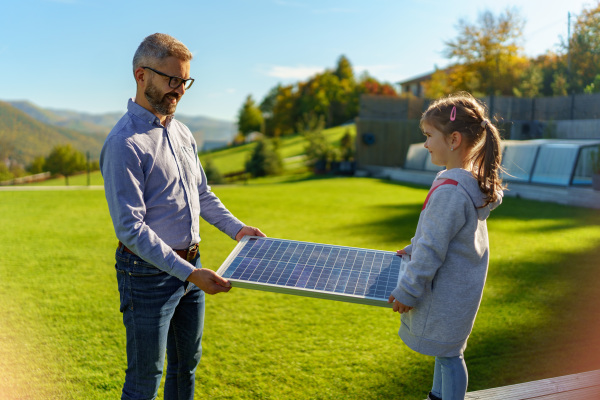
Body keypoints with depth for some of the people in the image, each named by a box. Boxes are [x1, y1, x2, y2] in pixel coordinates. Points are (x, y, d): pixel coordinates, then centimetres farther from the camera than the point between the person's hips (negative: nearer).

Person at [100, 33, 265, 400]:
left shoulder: (182, 133, 8)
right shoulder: (124, 143, -18)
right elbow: (130, 228, -23)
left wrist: (236, 228, 8)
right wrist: (189, 273, -27)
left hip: (190, 264, 8)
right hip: (149, 273, -7)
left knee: (187, 363, 21)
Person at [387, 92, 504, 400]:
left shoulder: (450, 191, -29)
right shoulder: (474, 179, 2)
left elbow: (432, 250, -25)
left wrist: (407, 291, -16)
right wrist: (413, 248, 23)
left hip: (447, 291, -10)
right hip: (461, 282, 10)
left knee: (448, 353, 6)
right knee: (446, 348, 24)